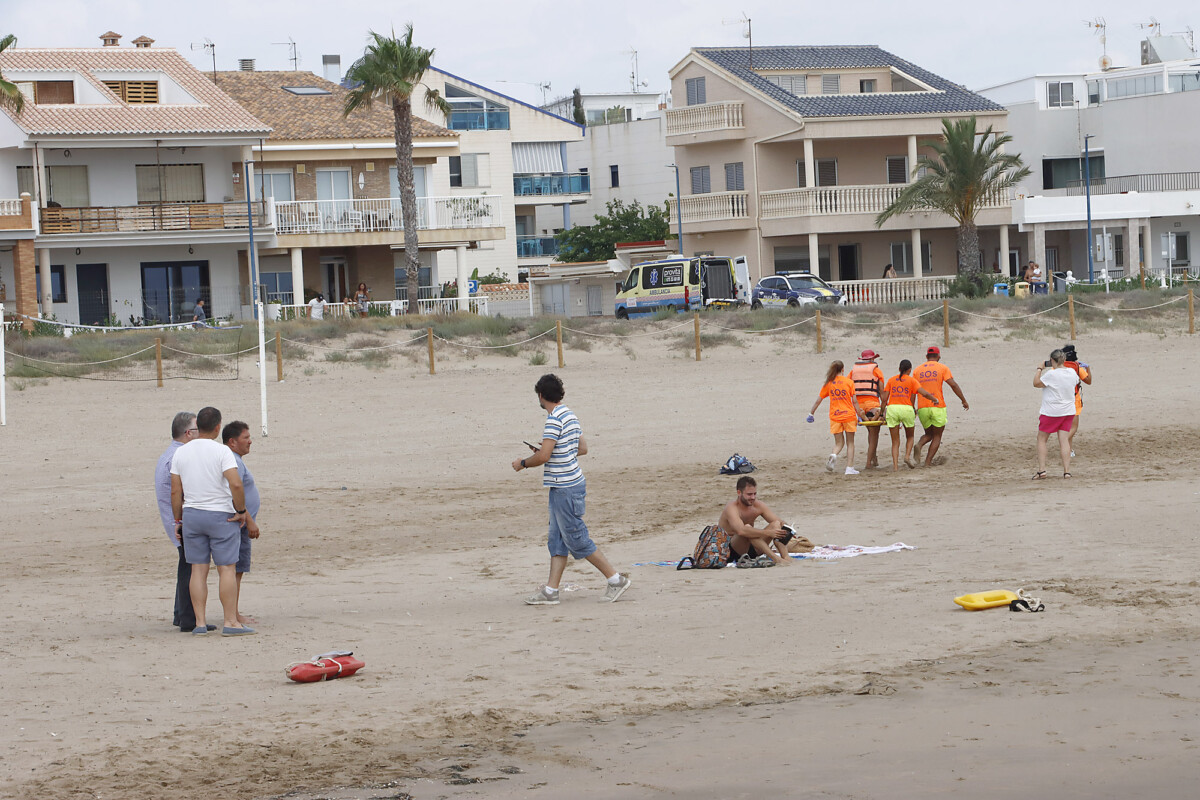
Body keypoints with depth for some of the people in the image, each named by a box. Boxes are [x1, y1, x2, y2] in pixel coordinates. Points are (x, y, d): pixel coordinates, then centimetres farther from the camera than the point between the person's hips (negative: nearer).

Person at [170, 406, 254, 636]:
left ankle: (200, 622, 6)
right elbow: (235, 484, -22)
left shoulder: (181, 453, 3)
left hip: (191, 514, 4)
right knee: (226, 568, -1)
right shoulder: (222, 451, -11)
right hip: (221, 515, -4)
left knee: (198, 569, 7)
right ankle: (231, 622, -2)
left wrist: (178, 519, 14)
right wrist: (241, 511, -9)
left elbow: (175, 491, 5)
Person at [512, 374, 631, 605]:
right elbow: (583, 449, 19)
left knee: (577, 539, -3)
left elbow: (543, 457, -23)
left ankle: (616, 580, 2)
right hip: (562, 487, 10)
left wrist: (522, 463, -4)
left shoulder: (555, 420, -19)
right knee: (557, 540, 9)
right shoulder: (570, 416, 10)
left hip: (565, 488, -10)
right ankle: (550, 591, 10)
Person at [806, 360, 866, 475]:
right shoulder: (849, 382, -2)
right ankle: (850, 468, 3)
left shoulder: (828, 383, 4)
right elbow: (855, 401, -3)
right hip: (849, 415, -2)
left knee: (839, 442, 12)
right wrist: (859, 415, 5)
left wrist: (811, 414, 17)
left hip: (834, 417, 2)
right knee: (850, 443, 9)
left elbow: (818, 400, 7)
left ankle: (833, 455, -19)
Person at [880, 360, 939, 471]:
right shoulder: (911, 380, 5)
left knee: (895, 441, 7)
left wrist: (883, 412, 15)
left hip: (892, 408, 2)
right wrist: (935, 399, 11)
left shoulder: (891, 380, 12)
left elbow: (884, 398, 6)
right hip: (906, 408, -2)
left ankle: (895, 465, -4)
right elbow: (924, 393, -5)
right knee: (909, 437, 21)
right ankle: (907, 456, -1)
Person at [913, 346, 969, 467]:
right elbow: (953, 385, -7)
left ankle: (919, 446, -13)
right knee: (937, 436, 10)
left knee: (928, 434, 19)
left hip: (922, 408, 3)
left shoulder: (918, 370, 11)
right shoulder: (942, 368, 2)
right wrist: (964, 400, -2)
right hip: (938, 407, -3)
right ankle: (928, 462, -1)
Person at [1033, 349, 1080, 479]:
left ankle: (1041, 470, 1)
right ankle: (1067, 471, -4)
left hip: (1051, 413, -5)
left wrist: (1039, 369, 5)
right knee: (1064, 440, 4)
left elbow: (1036, 383, -8)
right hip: (1068, 411, 5)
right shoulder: (1072, 372, 0)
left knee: (1041, 439, 8)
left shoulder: (1051, 374, -19)